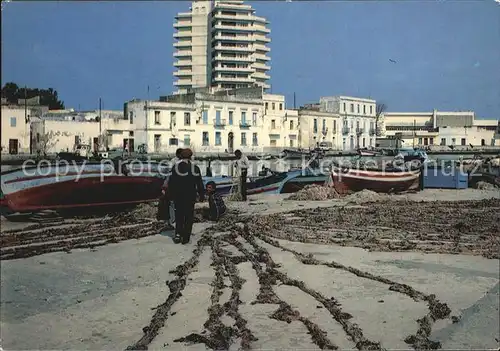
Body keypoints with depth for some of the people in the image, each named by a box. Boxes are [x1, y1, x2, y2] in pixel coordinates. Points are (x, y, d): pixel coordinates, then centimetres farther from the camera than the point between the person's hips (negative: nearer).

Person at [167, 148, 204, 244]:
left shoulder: (176, 167, -2)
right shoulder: (195, 168, -5)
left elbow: (171, 183, 1)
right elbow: (200, 184, 0)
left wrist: (171, 195, 10)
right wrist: (201, 195, 9)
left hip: (178, 197, 1)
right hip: (190, 197, -1)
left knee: (179, 216, 15)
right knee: (189, 217, 6)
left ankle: (178, 234, 3)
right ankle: (185, 237, 4)